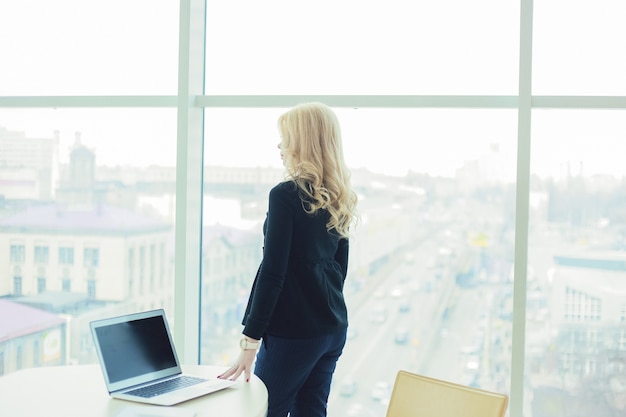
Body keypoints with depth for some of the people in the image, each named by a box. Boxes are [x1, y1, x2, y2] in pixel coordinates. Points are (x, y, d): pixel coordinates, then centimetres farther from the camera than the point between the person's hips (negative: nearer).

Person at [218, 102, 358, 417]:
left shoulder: (286, 195, -15)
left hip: (293, 331, -7)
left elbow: (272, 272, -18)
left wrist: (250, 339, -16)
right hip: (333, 329, 7)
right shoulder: (339, 200, 7)